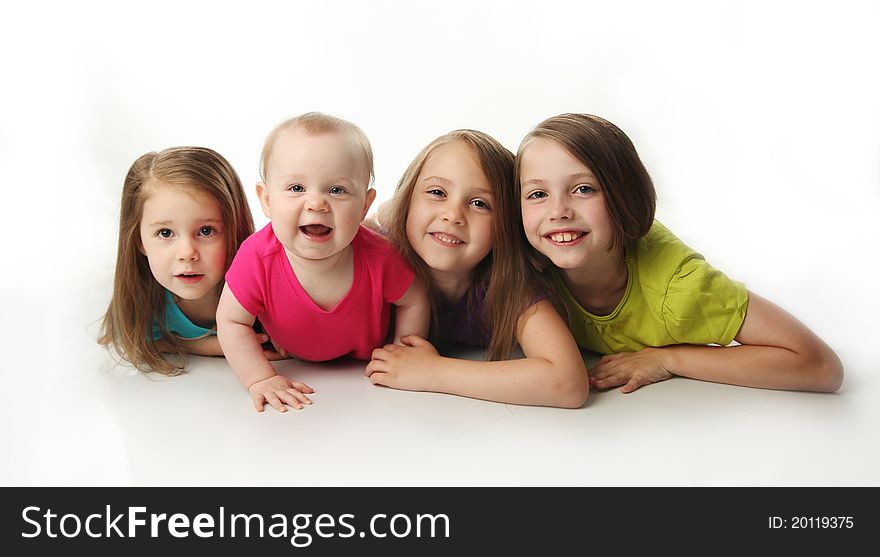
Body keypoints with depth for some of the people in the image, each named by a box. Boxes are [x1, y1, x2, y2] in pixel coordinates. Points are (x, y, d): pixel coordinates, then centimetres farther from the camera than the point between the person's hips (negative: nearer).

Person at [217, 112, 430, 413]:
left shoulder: (377, 258, -35)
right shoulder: (257, 258, -37)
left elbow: (414, 302, -14)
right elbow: (231, 322, -22)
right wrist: (260, 379, -30)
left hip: (366, 364, 0)